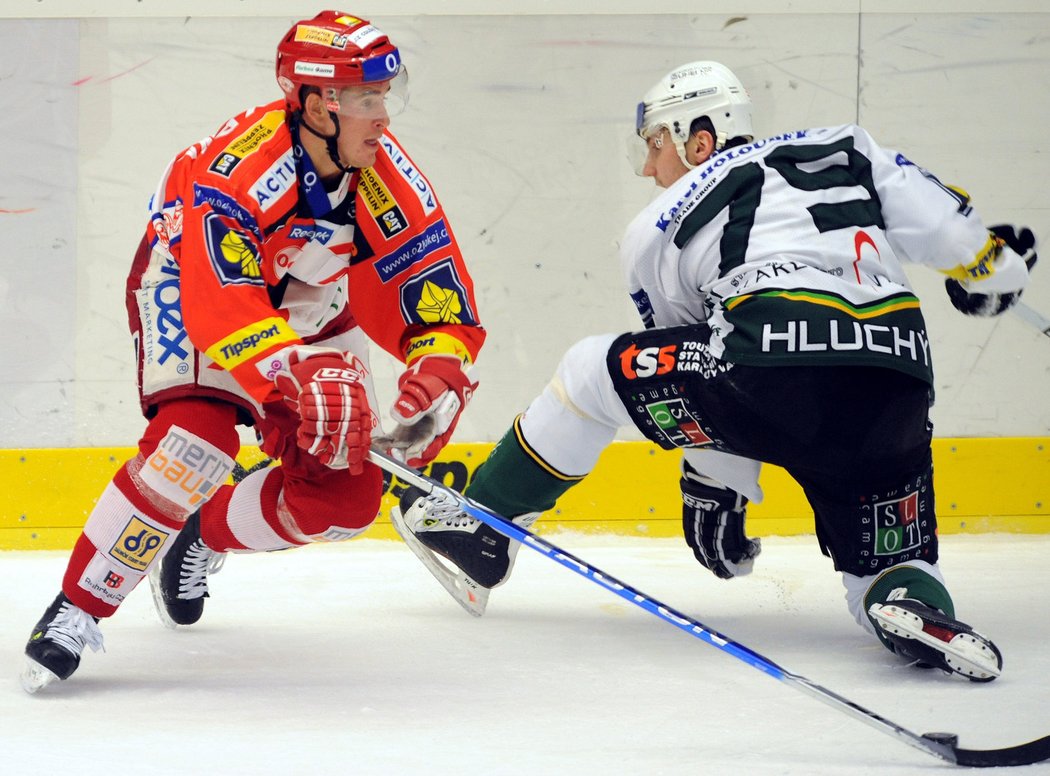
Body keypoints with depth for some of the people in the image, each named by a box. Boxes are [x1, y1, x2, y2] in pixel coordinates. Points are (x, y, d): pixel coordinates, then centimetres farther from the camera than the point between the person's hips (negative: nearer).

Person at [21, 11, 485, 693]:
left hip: (309, 308, 6)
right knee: (197, 438, -30)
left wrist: (439, 376, -41)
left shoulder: (391, 183, -23)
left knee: (346, 494, -5)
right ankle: (78, 609, -18)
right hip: (189, 280, -6)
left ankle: (204, 537, 23)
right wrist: (300, 379, -60)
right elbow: (220, 299, -48)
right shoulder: (246, 162, -38)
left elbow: (441, 304, -19)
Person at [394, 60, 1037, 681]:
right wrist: (994, 266, 37)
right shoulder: (849, 151, 26)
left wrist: (714, 485, 38)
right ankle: (920, 609, -18)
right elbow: (946, 225, 15)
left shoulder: (659, 229, 22)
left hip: (781, 362, -3)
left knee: (596, 370, 18)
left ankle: (479, 531, 27)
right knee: (892, 567, 19)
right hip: (899, 393, 3)